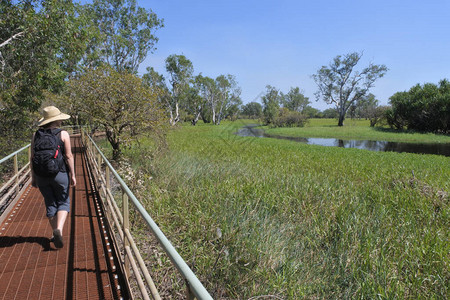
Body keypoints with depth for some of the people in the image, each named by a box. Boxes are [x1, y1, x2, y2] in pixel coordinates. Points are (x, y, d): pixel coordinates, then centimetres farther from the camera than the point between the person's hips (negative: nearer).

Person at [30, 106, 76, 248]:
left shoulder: (36, 135, 3)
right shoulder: (63, 134, -7)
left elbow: (32, 158, 3)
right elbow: (68, 156, -10)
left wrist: (33, 177, 11)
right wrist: (72, 175, -4)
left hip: (41, 176, 3)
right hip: (59, 174, -3)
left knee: (50, 204, 15)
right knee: (63, 203, 11)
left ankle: (56, 234, 24)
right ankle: (59, 229, -11)